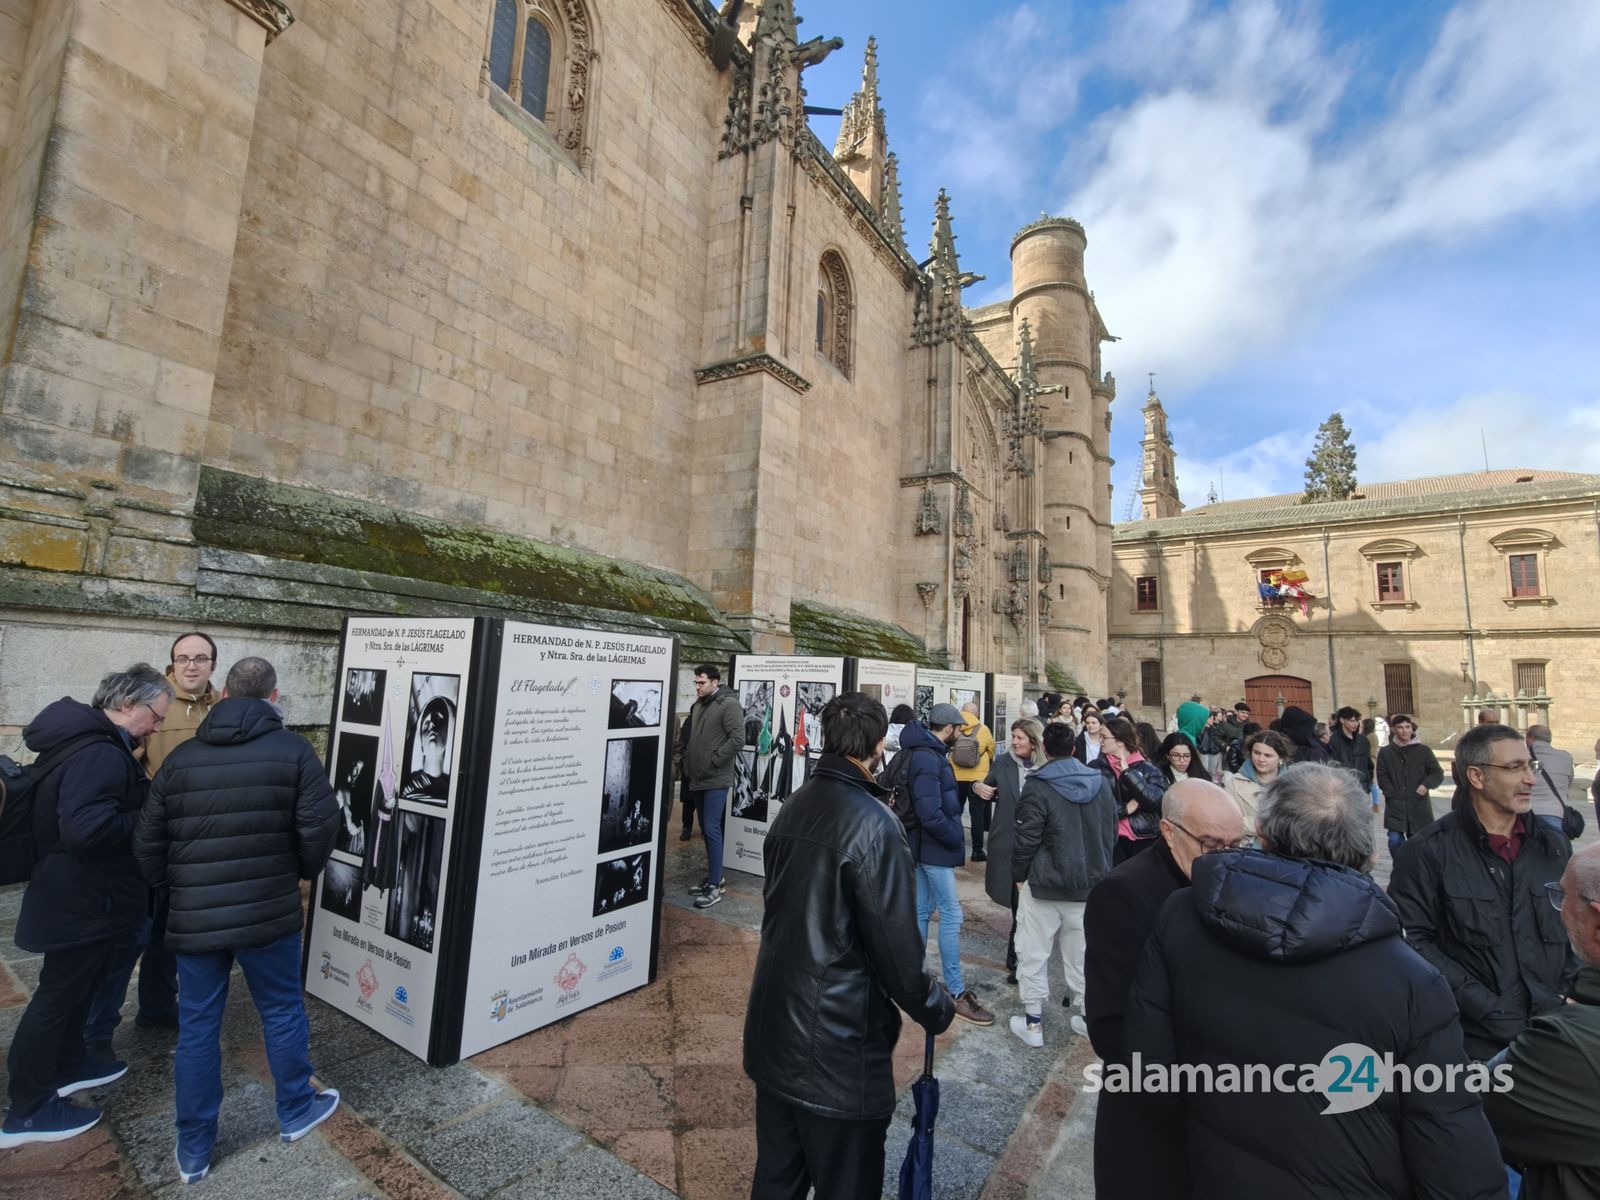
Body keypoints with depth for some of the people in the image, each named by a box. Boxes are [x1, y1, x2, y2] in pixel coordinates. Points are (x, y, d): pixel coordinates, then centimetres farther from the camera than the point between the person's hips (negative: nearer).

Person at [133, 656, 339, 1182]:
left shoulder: (180, 757, 1)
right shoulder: (292, 749, -10)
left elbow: (148, 842, 5)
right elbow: (320, 826, -15)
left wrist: (173, 888, 23)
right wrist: (304, 871, 7)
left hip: (194, 918, 3)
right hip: (267, 912, -2)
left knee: (197, 1026, 16)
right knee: (282, 1011, 15)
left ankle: (194, 1149, 28)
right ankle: (296, 1111, 34)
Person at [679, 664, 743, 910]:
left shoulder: (728, 704, -11)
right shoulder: (698, 705, 13)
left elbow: (738, 739, -18)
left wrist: (713, 761, -17)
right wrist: (688, 765, 12)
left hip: (716, 780, -8)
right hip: (697, 779, 8)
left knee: (712, 830, -6)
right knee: (706, 830, 14)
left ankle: (715, 887, 1)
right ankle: (712, 878, 25)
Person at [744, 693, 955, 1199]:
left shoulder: (793, 807, 1)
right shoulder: (873, 822, -21)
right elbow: (896, 944, -19)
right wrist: (937, 1009, -1)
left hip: (772, 1028, 7)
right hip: (838, 1044, -7)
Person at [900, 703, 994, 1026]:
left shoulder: (925, 753, 9)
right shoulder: (928, 758, -23)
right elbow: (930, 813, -28)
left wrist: (951, 836, 9)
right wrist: (956, 840, -15)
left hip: (924, 845, 10)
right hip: (935, 848, -10)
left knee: (922, 912, 16)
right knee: (951, 917, -2)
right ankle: (957, 994, 8)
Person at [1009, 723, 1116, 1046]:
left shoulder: (1038, 786, -17)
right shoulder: (1101, 782, -1)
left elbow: (1026, 838, -15)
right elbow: (1111, 831, 8)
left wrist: (1019, 874, 0)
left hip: (1044, 885, -5)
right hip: (1090, 883, 5)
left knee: (1034, 952, 8)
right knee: (1082, 953, 18)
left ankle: (1033, 1022, 15)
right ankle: (1087, 1015, 30)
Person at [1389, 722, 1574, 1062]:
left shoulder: (1553, 845, 4)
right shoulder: (1427, 852, -14)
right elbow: (1415, 939, -15)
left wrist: (1568, 998, -3)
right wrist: (1491, 1011, -17)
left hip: (1555, 1031, 5)